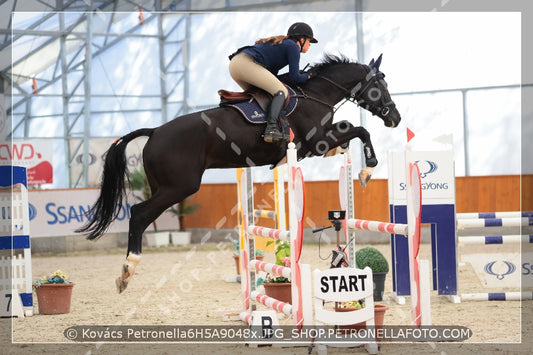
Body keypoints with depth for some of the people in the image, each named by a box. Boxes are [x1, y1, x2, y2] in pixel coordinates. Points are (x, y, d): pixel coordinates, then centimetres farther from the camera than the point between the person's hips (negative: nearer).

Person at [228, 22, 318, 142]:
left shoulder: (280, 43, 32)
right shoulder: (293, 47, 5)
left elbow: (272, 74, 30)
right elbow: (294, 77, 0)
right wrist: (308, 76, 18)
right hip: (247, 63, -10)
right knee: (282, 92, -13)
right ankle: (271, 128, -31)